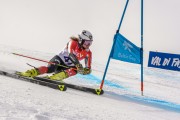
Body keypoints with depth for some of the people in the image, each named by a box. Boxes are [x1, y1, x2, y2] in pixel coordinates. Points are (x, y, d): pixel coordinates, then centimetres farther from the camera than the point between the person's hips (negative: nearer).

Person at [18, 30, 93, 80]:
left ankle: (56, 77, -40)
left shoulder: (88, 53, 0)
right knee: (50, 69, -35)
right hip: (60, 59, -5)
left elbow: (88, 67, -1)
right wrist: (78, 64, -45)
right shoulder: (73, 43, -13)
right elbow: (71, 54, -32)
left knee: (74, 70, -30)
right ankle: (31, 72, -34)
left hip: (67, 66, 5)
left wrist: (87, 70, -27)